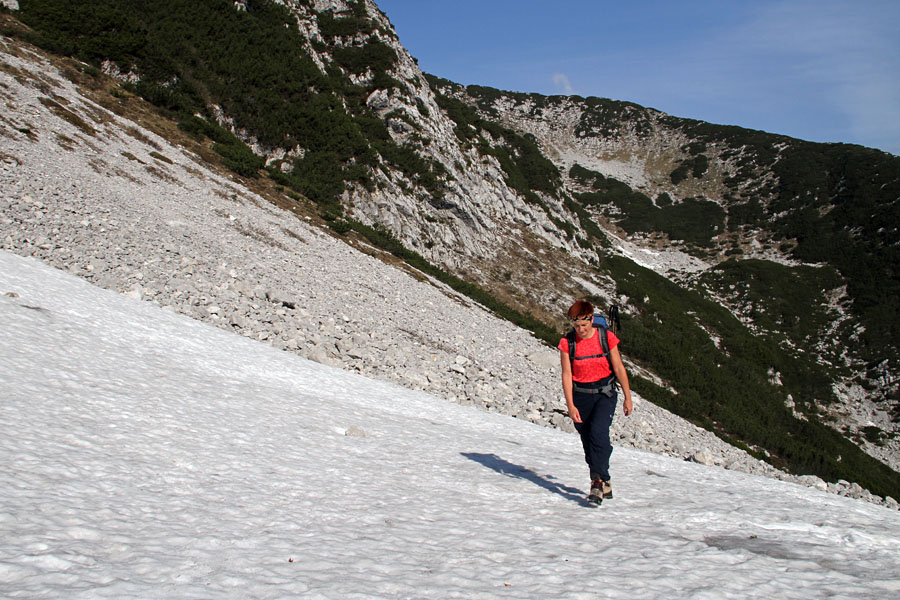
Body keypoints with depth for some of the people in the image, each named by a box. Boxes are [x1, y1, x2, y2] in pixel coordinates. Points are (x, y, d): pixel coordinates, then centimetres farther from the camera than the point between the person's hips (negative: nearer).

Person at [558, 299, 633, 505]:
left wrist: (628, 398, 5)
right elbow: (566, 374, -6)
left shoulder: (607, 337, -8)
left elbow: (619, 368, 0)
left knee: (598, 432, -23)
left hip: (605, 394, -2)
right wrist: (570, 405, -14)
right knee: (588, 442, 6)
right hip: (580, 396, 2)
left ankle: (600, 481, -18)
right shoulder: (567, 343, -6)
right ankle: (603, 486, 21)